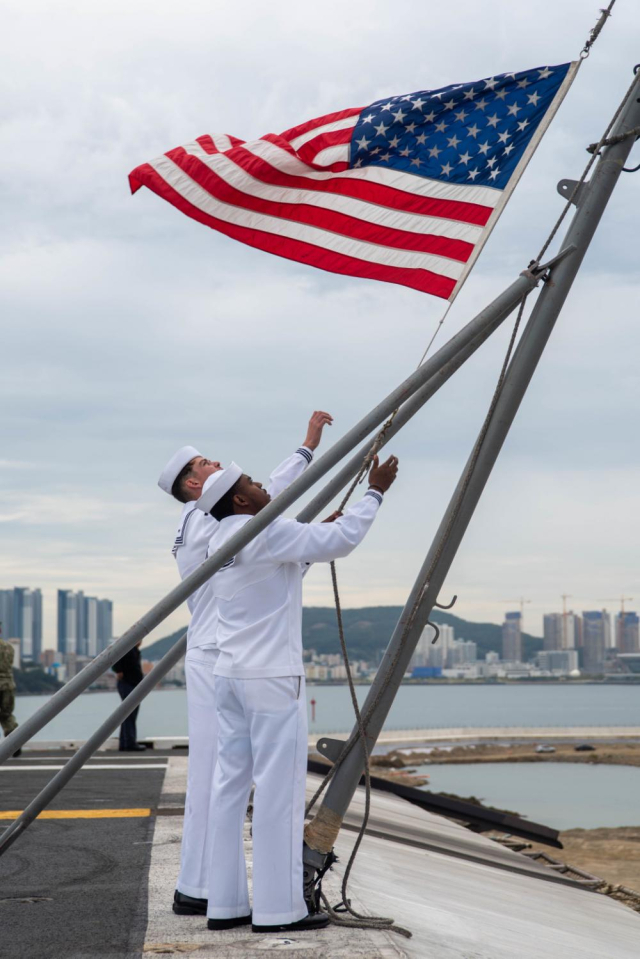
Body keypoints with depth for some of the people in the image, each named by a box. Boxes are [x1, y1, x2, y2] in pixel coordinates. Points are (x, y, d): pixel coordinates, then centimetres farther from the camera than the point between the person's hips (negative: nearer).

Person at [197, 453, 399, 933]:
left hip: (231, 676, 9)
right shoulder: (266, 534, -12)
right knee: (278, 790, -5)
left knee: (231, 786, 8)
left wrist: (313, 540, 23)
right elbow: (343, 540, -12)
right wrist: (376, 492, -2)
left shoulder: (219, 545, 14)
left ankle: (225, 904, 11)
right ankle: (279, 908, -2)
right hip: (272, 677, -9)